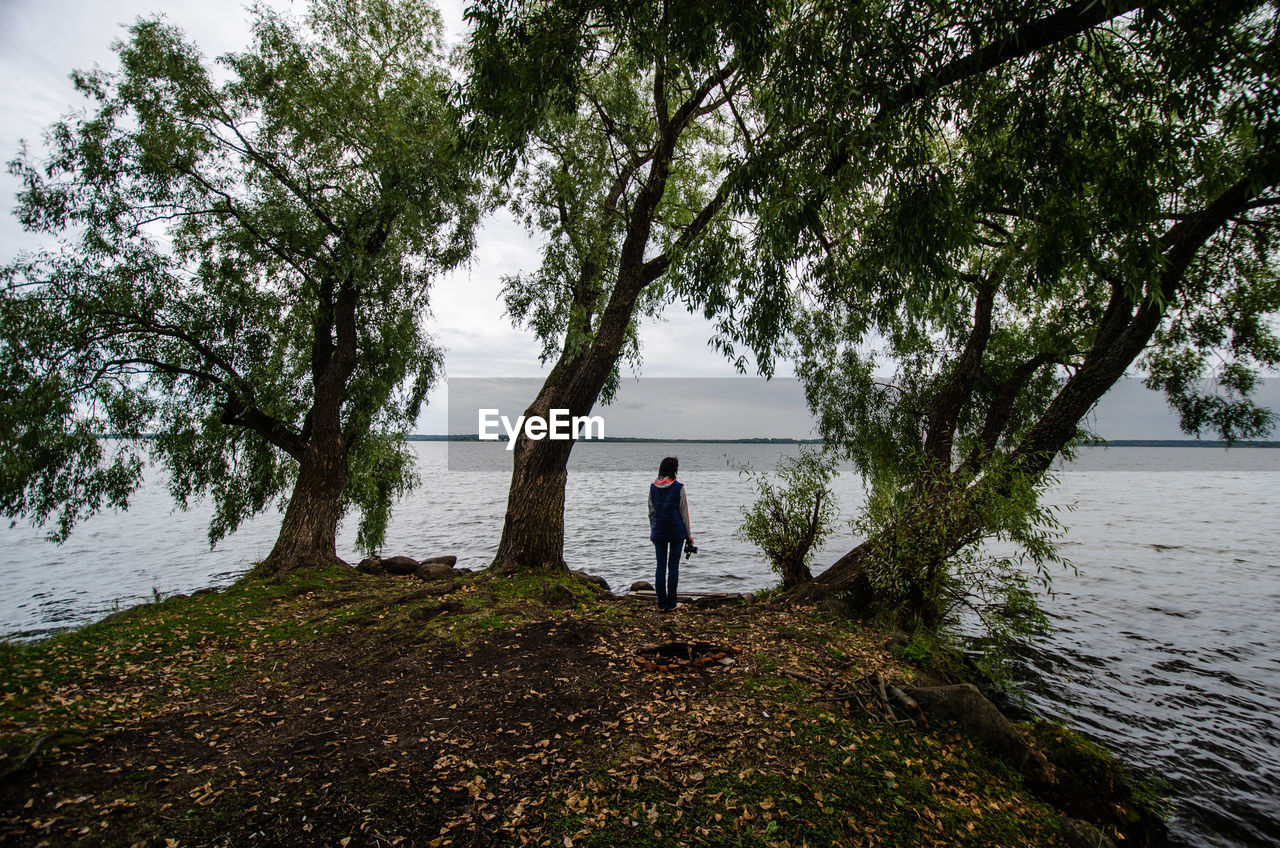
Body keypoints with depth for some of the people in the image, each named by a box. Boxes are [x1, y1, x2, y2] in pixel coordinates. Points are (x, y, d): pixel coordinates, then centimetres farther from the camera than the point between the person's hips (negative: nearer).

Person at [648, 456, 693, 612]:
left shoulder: (653, 487, 1)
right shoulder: (678, 487, -9)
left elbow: (651, 512, 6)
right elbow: (683, 512, -5)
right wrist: (689, 534, 3)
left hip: (658, 532, 3)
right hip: (676, 531, -3)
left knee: (660, 566, 9)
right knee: (673, 566, 5)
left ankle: (661, 603, 11)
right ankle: (671, 603, 8)